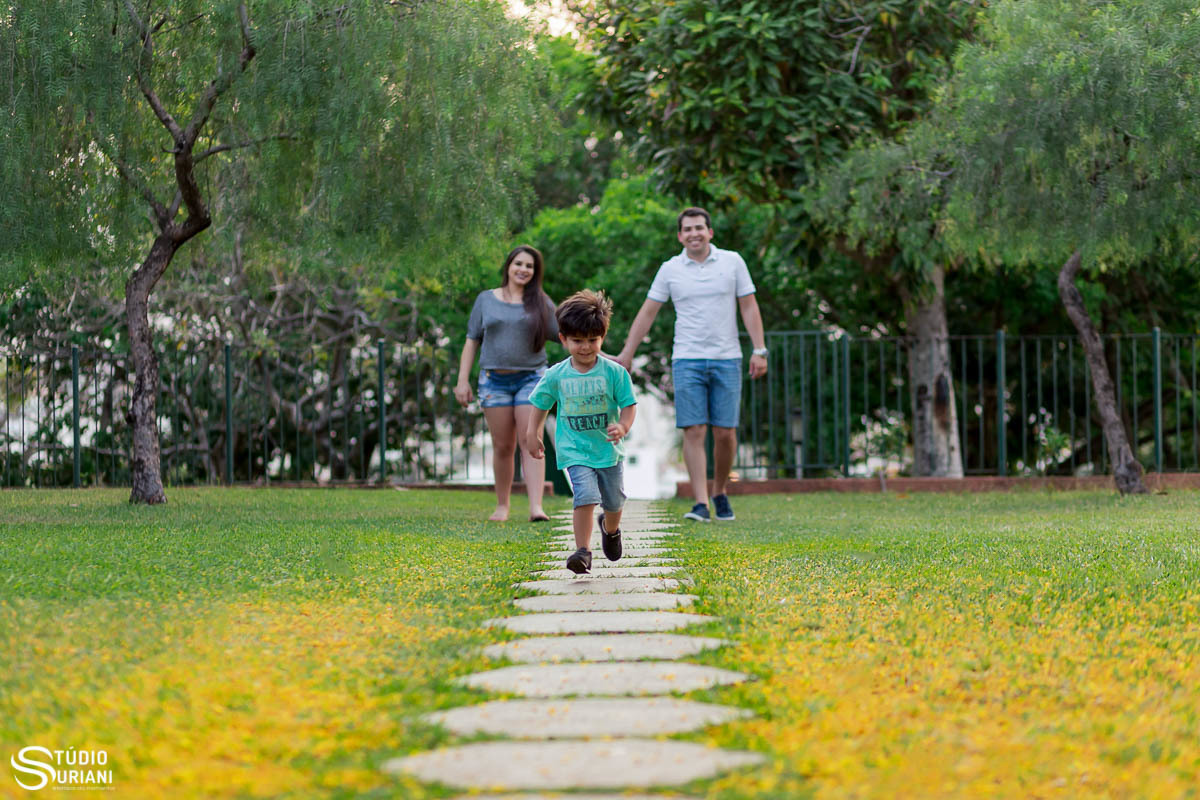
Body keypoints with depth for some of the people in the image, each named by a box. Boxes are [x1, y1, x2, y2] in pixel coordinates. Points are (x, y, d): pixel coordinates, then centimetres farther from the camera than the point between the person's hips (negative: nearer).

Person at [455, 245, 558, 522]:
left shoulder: (541, 303, 6)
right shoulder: (486, 300, 8)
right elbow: (472, 341, 10)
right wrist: (463, 380, 4)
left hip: (531, 378, -1)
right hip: (494, 380, 1)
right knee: (502, 446, 2)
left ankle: (536, 507, -20)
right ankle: (502, 505, 15)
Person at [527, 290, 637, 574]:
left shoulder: (614, 372, -8)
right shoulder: (556, 375, -3)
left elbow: (629, 405, -5)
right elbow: (541, 404, 13)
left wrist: (623, 427, -23)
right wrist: (532, 433, 10)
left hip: (608, 449, 1)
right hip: (575, 451, -1)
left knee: (614, 502, 16)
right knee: (585, 497, -21)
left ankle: (610, 529, 50)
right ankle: (583, 551, -15)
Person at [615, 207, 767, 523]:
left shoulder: (732, 262, 4)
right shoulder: (670, 269, 5)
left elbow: (749, 307, 5)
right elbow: (648, 312, 10)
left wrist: (759, 350, -2)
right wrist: (627, 352, 7)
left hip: (726, 360, 0)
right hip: (687, 361, 0)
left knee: (725, 433, -1)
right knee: (694, 431, -9)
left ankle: (720, 493, 20)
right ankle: (701, 503, -11)